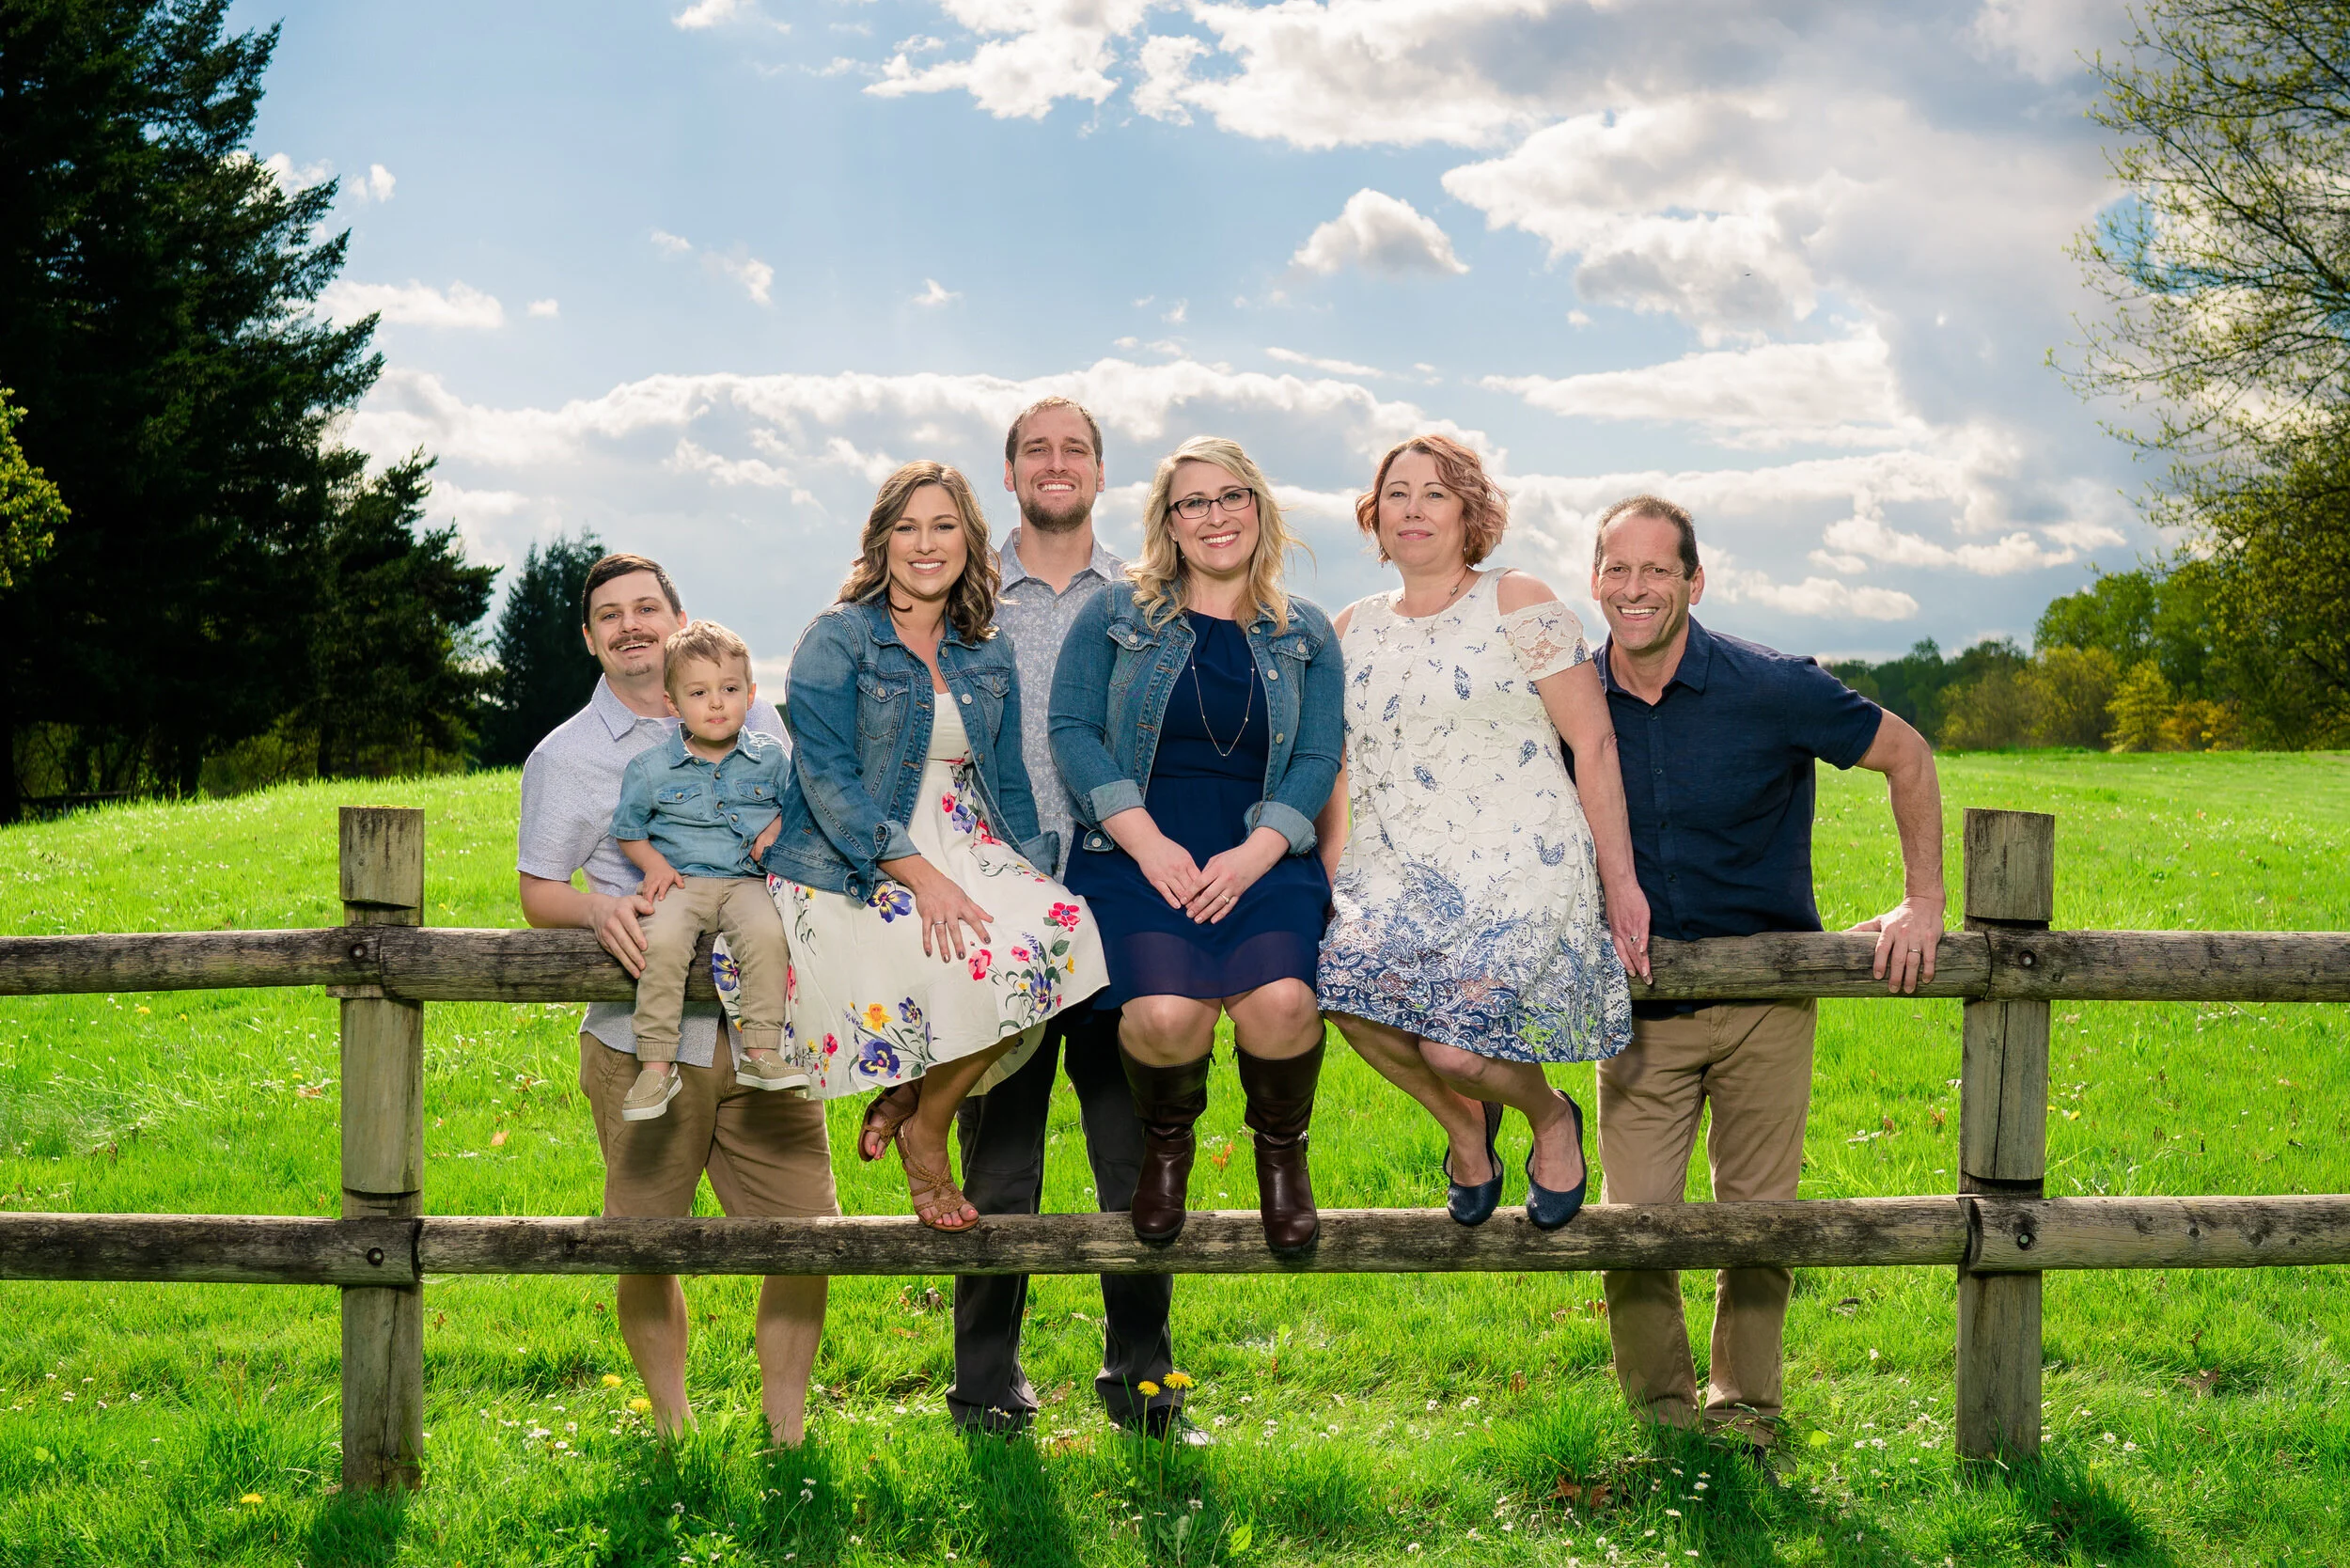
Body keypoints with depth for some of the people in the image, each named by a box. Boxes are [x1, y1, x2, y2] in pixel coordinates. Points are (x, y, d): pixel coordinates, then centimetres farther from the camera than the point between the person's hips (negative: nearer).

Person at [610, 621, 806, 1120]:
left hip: (747, 881, 1)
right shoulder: (651, 768, 6)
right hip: (682, 883, 0)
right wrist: (654, 863, -3)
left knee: (767, 933, -33)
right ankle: (656, 1065, -24)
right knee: (662, 941, -32)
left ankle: (761, 1052, -27)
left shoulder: (770, 757, 8)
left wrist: (780, 826, 0)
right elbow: (628, 830, 15)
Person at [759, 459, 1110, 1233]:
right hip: (852, 867, -5)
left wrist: (1037, 871, 0)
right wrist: (920, 876, -23)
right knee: (978, 955, -33)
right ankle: (923, 1133, -8)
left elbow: (1009, 780, 18)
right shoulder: (837, 640, -4)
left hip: (965, 850, 6)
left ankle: (920, 1109, -8)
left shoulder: (988, 656, 14)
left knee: (1058, 930, -26)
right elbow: (828, 780, -13)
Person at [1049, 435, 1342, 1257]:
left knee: (1279, 998, -29)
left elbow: (1317, 758, 6)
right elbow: (1072, 731, 2)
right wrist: (1146, 842, -11)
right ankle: (1166, 1143, 6)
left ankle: (1281, 1149, 4)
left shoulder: (1304, 634, 14)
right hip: (1138, 849, -1)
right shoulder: (1116, 615, 10)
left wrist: (1254, 855, -12)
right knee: (1166, 1012, -29)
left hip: (1262, 856, 1)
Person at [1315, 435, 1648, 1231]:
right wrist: (1331, 883, 6)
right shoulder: (1353, 630, 16)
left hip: (1518, 867, -4)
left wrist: (1620, 881, -5)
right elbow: (1335, 773, 19)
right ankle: (1463, 1120, 3)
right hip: (1395, 873, 4)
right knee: (1347, 988, -27)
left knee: (1456, 1043, -26)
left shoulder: (1518, 605, 2)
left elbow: (1595, 741, -1)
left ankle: (1551, 1116, 11)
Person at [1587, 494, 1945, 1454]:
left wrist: (1923, 902, -4)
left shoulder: (1770, 689, -13)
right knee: (1635, 1221, -2)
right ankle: (1661, 1411, 14)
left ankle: (1744, 1407, 22)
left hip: (1764, 996, -2)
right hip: (1641, 1001, 2)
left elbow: (1907, 755, -1)